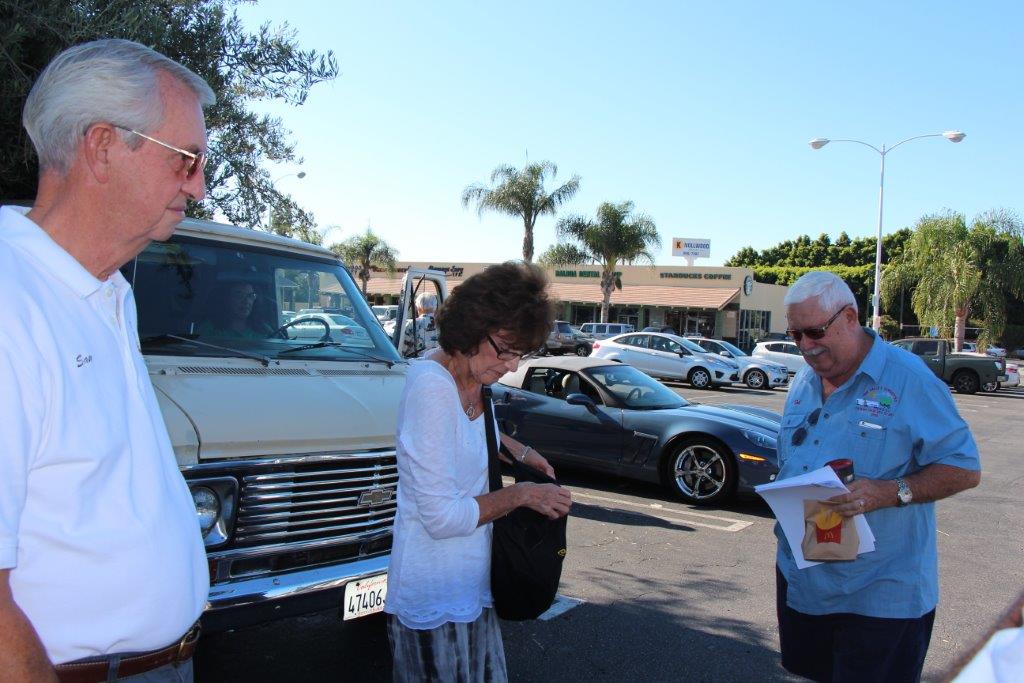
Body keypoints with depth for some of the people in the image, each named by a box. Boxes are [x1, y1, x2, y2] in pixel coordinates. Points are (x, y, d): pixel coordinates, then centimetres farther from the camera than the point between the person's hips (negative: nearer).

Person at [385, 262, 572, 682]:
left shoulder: (471, 377, 2)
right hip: (435, 598, -9)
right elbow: (442, 517, -26)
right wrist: (521, 495, -15)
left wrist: (520, 451, 15)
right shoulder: (432, 387, -26)